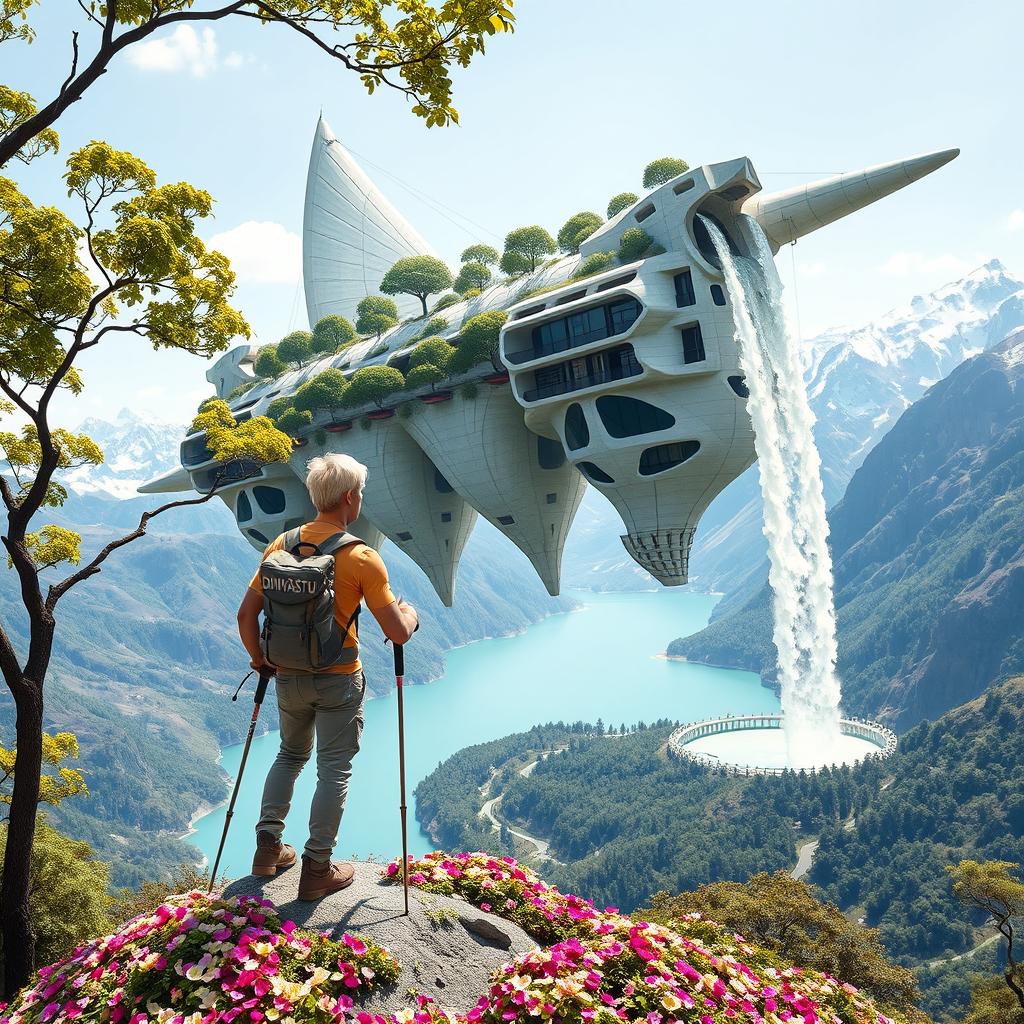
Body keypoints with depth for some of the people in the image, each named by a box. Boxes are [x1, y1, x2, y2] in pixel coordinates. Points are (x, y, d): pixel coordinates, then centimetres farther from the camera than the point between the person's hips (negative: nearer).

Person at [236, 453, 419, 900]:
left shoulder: (282, 544, -3)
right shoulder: (361, 556, -17)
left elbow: (246, 615, -1)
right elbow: (397, 633, -17)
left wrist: (259, 660, 14)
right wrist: (410, 614, 5)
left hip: (288, 677, 5)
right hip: (339, 681, -5)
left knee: (290, 755, 26)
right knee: (334, 770, 8)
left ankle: (268, 844, 27)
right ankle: (318, 869, 16)